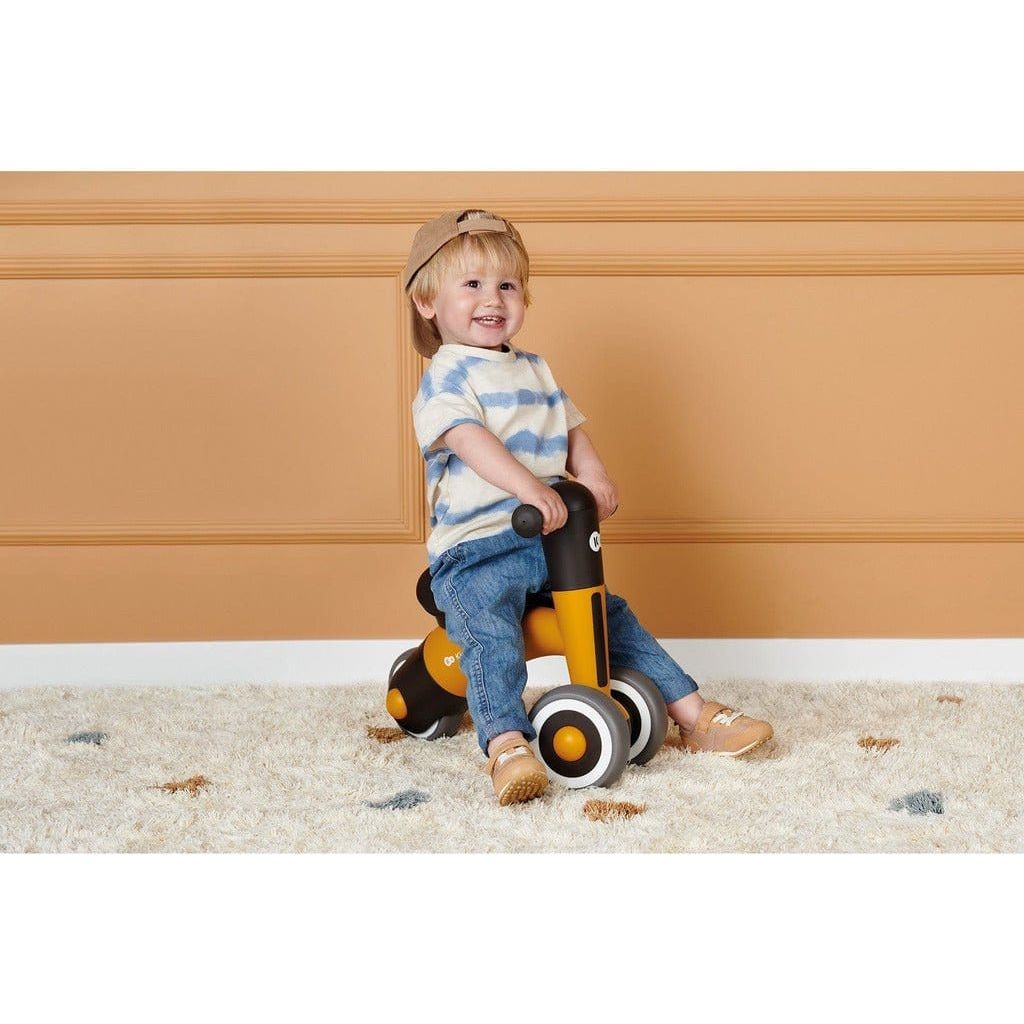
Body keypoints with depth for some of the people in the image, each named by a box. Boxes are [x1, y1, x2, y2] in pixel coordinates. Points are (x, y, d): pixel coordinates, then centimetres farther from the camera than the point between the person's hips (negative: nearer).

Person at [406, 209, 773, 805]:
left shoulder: (535, 371, 19)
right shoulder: (447, 375, -6)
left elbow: (570, 430, 21)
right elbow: (469, 437, -22)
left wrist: (592, 474, -2)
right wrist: (528, 487, -36)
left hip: (550, 542, 7)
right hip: (475, 549, -7)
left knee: (612, 616, 8)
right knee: (490, 632, -31)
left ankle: (695, 715, 15)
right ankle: (507, 746, -42)